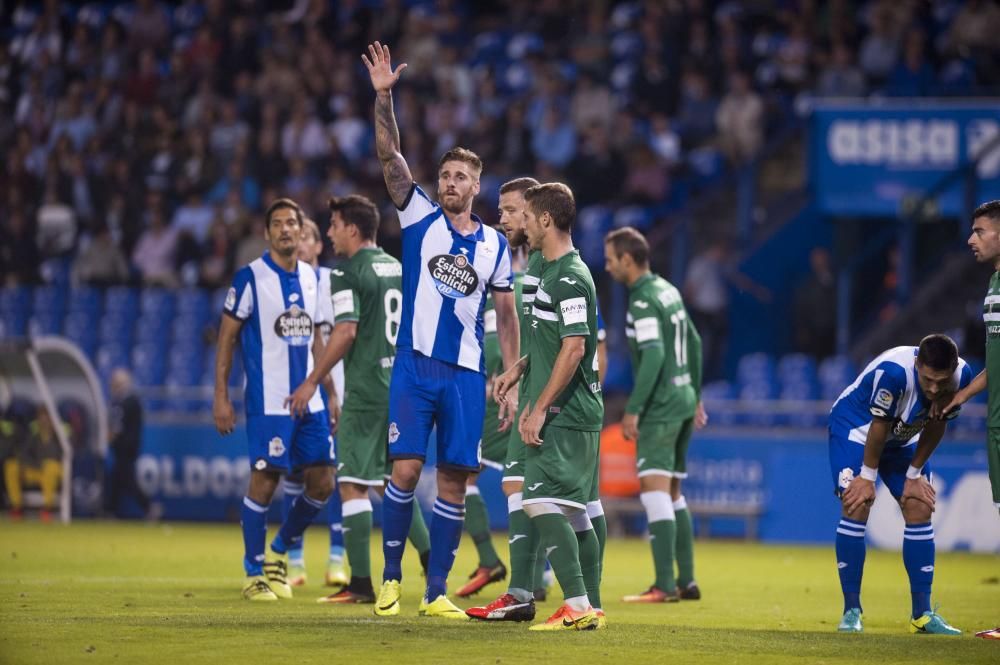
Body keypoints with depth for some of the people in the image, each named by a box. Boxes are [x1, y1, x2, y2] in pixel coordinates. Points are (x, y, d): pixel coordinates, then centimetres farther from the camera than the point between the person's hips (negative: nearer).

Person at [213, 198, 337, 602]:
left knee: (322, 483, 3)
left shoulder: (312, 278, 12)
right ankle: (254, 574, 7)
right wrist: (221, 397, -8)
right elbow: (227, 338, -3)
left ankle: (280, 551, 25)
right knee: (264, 481, -6)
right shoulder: (250, 278, -6)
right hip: (267, 401, -6)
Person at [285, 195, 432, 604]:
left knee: (353, 485, -3)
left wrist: (312, 382, -12)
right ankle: (431, 558, 8)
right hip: (399, 388, 8)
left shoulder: (348, 273, -10)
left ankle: (361, 583, -4)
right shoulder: (398, 268, 14)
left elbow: (346, 332, -18)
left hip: (365, 390, -8)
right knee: (391, 482, 18)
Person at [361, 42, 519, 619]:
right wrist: (383, 98, -20)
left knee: (454, 480, 1)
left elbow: (507, 317, 13)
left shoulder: (495, 244, 9)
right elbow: (391, 158, -7)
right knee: (406, 470, -10)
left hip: (466, 375, 2)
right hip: (414, 366, -2)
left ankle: (437, 592, 7)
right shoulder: (420, 218, 5)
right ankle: (391, 578, 3)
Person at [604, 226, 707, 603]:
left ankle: (664, 586, -22)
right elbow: (694, 343, 22)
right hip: (683, 398, 10)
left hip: (660, 405, -10)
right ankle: (686, 581, 16)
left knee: (653, 488, -14)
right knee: (672, 493, 15)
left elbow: (653, 356, -24)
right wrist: (695, 397, 29)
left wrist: (633, 410, -22)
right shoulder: (668, 290, 14)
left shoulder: (643, 301, -14)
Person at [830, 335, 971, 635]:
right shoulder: (893, 371, -40)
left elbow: (936, 426, -7)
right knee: (856, 507, -17)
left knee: (919, 511, -2)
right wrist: (868, 476, -16)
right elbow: (879, 426, -27)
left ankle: (922, 614, 3)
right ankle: (851, 611, -10)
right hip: (855, 427, -5)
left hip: (903, 439, 6)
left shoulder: (961, 375, -22)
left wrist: (915, 474, -2)